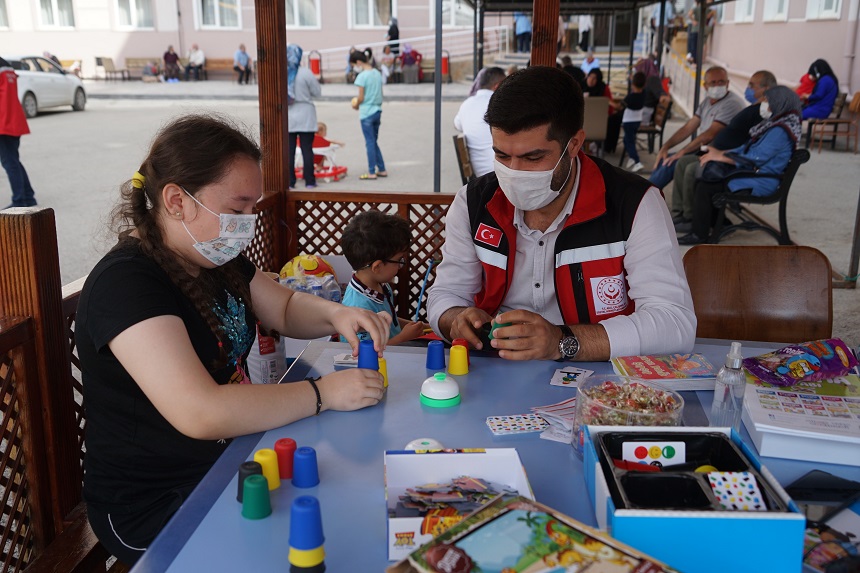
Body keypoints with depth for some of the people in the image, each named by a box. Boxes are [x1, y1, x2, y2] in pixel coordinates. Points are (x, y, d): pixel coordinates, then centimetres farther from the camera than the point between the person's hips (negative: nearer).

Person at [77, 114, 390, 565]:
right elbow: (201, 413, -33)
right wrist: (322, 393, -25)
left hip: (232, 455, 8)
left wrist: (334, 314, -6)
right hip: (155, 507, -8)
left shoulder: (216, 257, 5)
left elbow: (285, 308, 16)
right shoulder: (126, 283, -24)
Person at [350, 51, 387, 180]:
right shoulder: (378, 73, 8)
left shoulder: (362, 76, -14)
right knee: (374, 142, 16)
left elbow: (360, 98, -14)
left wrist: (356, 105, 4)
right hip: (377, 111, 7)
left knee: (370, 143, -1)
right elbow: (380, 94, 11)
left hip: (366, 113, -7)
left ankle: (371, 172, 4)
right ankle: (382, 169, 17)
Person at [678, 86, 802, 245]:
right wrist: (720, 153, 5)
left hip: (761, 183, -10)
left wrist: (719, 156, -14)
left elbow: (754, 158, -22)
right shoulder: (772, 125, 14)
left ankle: (699, 234, -8)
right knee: (707, 175, 3)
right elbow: (747, 148, 20)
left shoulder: (780, 131, -18)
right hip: (751, 173, 10)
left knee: (705, 187, -17)